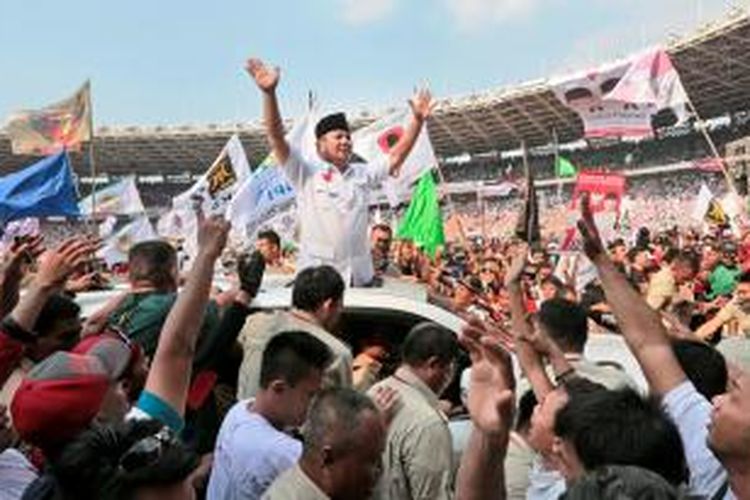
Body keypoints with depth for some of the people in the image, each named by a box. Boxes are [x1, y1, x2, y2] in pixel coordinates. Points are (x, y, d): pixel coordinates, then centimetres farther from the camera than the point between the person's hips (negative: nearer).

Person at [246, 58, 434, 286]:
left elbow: (395, 157, 12)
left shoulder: (362, 173, 12)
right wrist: (269, 93, -26)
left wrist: (417, 120, 2)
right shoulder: (306, 173, -3)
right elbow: (277, 138, -14)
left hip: (359, 276, 5)